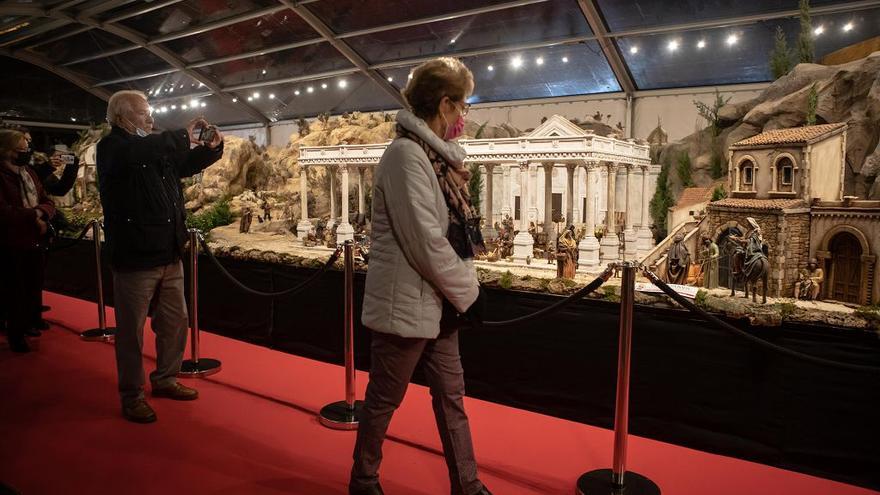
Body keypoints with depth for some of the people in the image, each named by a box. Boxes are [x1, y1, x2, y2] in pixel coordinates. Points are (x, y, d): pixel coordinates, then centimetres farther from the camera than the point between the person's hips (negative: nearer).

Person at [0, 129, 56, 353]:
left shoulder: (29, 173, 11)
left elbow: (48, 203, 9)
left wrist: (40, 213, -12)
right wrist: (34, 214, -19)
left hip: (35, 241, 6)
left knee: (33, 287, 14)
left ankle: (27, 324, 31)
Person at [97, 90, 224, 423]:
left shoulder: (156, 149, 14)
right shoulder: (111, 148, -8)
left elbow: (187, 164, 26)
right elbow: (139, 152, -30)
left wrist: (212, 147, 6)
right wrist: (183, 136, -21)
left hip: (169, 254, 8)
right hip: (135, 257, -8)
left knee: (175, 321, 16)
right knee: (131, 330, 4)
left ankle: (165, 380, 32)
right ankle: (131, 396, 17)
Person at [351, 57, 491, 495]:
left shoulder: (437, 155, 10)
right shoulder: (406, 154, -18)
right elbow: (425, 241, -23)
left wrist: (464, 287, 5)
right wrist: (468, 293, -13)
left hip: (436, 302, 9)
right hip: (406, 303, -9)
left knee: (451, 395, 16)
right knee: (384, 400, 10)